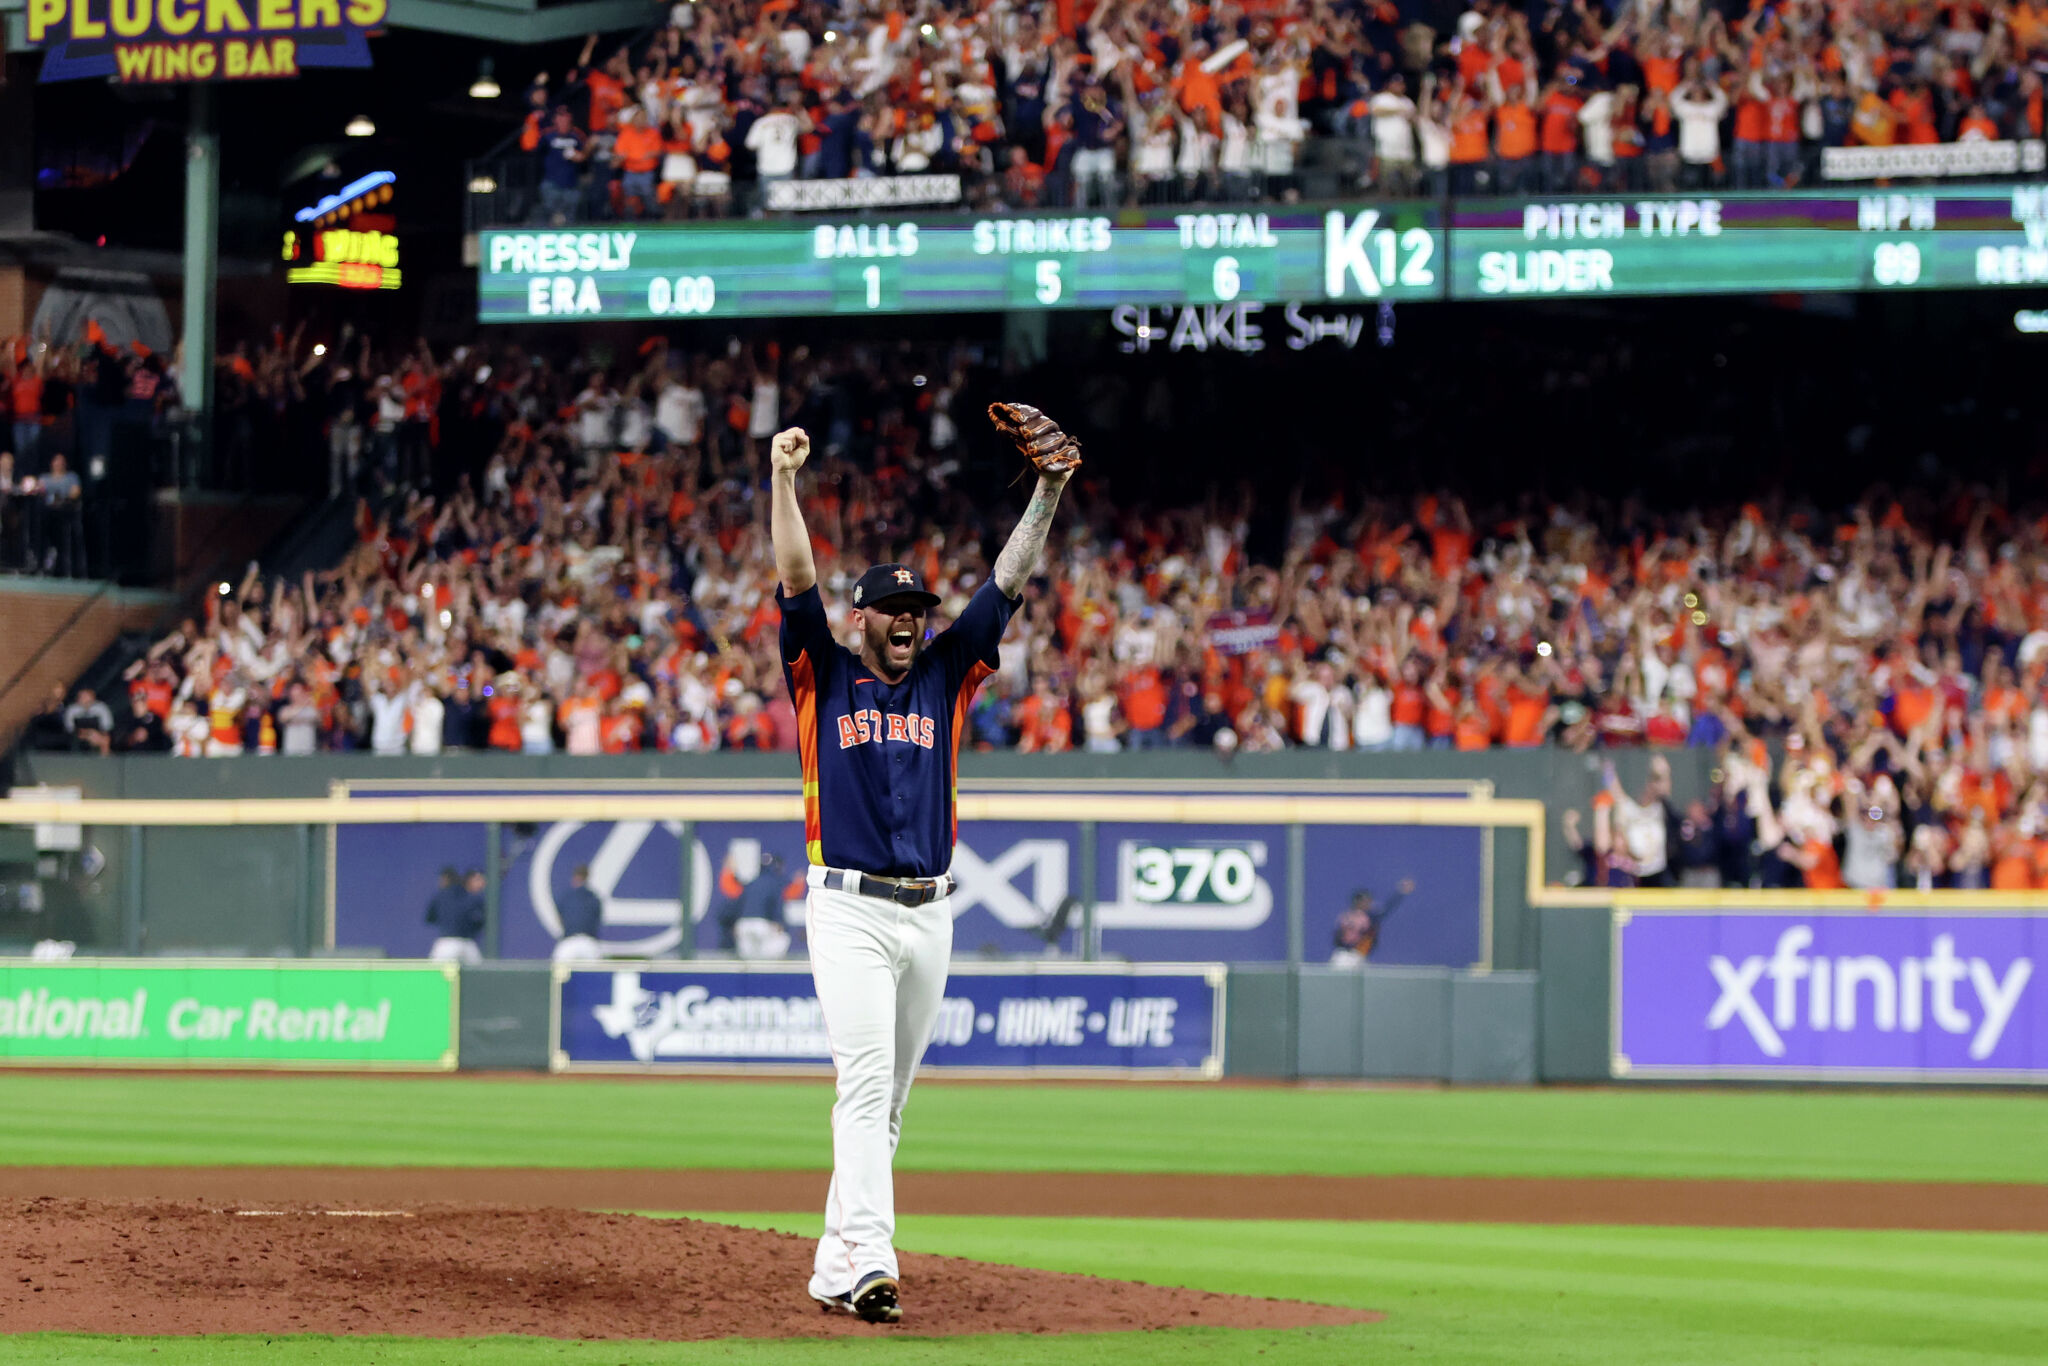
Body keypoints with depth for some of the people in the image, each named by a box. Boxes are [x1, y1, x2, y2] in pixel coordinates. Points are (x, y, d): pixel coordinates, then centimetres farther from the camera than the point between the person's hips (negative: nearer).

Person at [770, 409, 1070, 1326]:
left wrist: (1048, 493, 2)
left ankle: (835, 1265, 14)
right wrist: (784, 481, -14)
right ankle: (869, 1260, -25)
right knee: (865, 1083, -16)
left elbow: (1006, 585, 9)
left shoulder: (944, 677, 14)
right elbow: (796, 581, -6)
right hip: (849, 907, -5)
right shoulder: (824, 676, 5)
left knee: (888, 1100, 8)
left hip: (930, 913, 5)